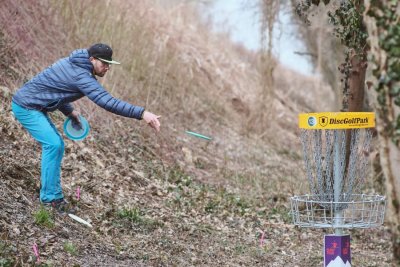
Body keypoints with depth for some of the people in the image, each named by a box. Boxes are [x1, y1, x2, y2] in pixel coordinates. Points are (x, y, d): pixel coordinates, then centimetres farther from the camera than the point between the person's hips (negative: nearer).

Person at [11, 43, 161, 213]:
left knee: (56, 144, 11)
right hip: (26, 106, -10)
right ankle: (50, 196, -11)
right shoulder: (81, 76, -24)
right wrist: (142, 113, -38)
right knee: (53, 144, -17)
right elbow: (108, 102, -33)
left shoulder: (72, 64, 7)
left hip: (32, 106, 10)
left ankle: (50, 192, 14)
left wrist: (69, 111, 9)